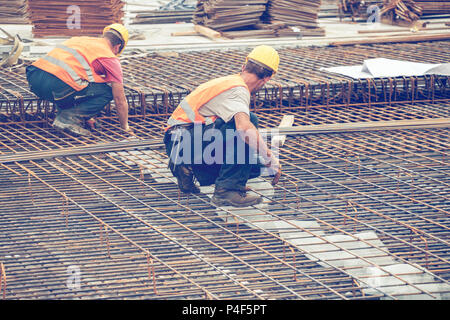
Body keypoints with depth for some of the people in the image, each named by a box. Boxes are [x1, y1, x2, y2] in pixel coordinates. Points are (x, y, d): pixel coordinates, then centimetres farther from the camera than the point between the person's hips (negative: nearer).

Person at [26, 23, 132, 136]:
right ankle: (68, 118, -3)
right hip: (57, 85, -8)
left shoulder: (80, 39, 33)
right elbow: (120, 100, 15)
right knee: (108, 92, 6)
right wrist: (125, 127, 32)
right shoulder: (110, 58, 12)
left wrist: (86, 116, 55)